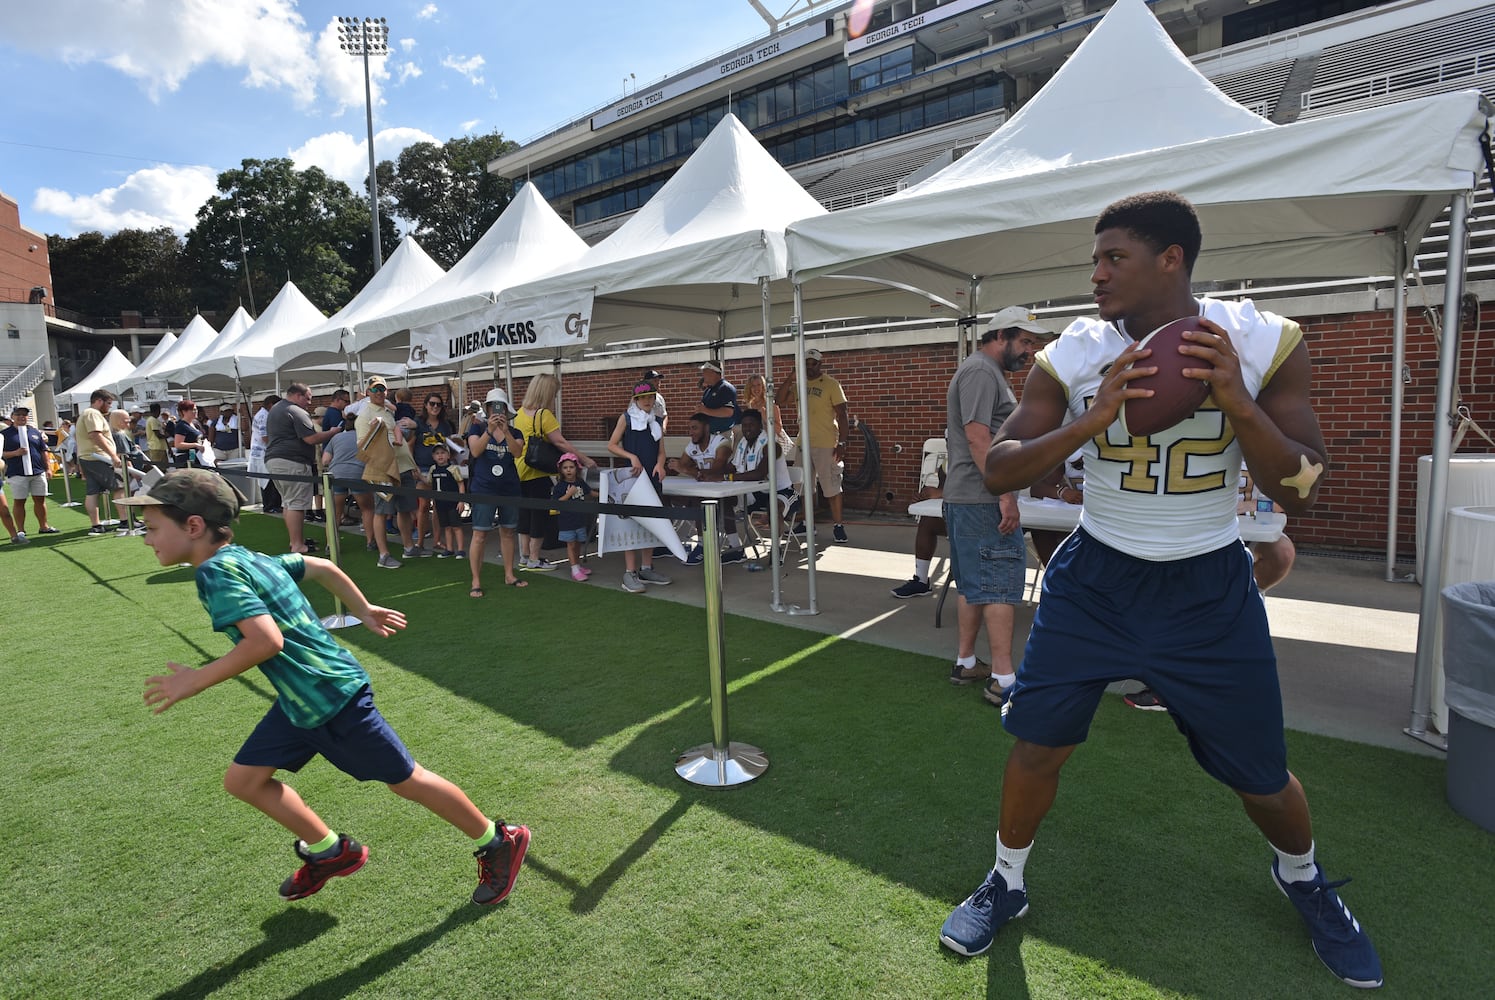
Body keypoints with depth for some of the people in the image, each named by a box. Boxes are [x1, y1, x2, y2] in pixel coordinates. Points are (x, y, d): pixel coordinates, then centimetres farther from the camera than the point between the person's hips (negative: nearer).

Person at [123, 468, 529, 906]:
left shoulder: (216, 571, -19)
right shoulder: (250, 558, 8)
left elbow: (266, 640, -31)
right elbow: (322, 567, 18)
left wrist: (195, 680, -20)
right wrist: (364, 612, 26)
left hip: (334, 698, -10)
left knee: (404, 779, 3)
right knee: (242, 779, 13)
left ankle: (499, 842, 19)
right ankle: (329, 851, 30)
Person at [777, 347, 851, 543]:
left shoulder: (831, 385, -6)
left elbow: (842, 415, -8)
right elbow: (780, 399, 5)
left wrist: (842, 443, -15)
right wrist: (791, 378, -5)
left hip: (826, 445, -6)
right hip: (804, 443, 6)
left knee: (832, 486, -2)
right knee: (804, 484, 13)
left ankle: (838, 525, 6)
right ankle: (807, 523, 24)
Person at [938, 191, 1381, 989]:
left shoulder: (1265, 343, -10)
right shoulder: (1071, 357, -9)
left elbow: (1301, 493, -11)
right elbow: (997, 472, -13)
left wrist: (1237, 403, -28)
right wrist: (1091, 420, -28)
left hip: (1209, 591, 0)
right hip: (1094, 579, 0)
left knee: (1262, 776, 12)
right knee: (1037, 741, 0)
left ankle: (1303, 879, 48)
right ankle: (1006, 885, 27)